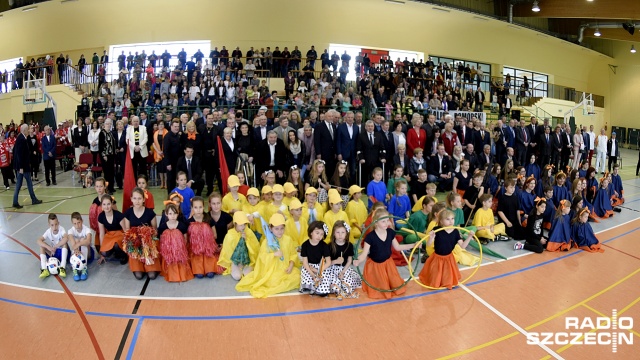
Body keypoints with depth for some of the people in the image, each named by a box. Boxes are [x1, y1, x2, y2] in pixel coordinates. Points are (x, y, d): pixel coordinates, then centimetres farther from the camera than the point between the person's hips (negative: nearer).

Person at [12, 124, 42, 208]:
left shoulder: (20, 138, 9)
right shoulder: (22, 139, -19)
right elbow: (20, 154, -22)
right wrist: (21, 167, -22)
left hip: (21, 165, 9)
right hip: (23, 165, -9)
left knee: (19, 184, 11)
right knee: (29, 182, 5)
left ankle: (15, 202, 12)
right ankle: (34, 199, 18)